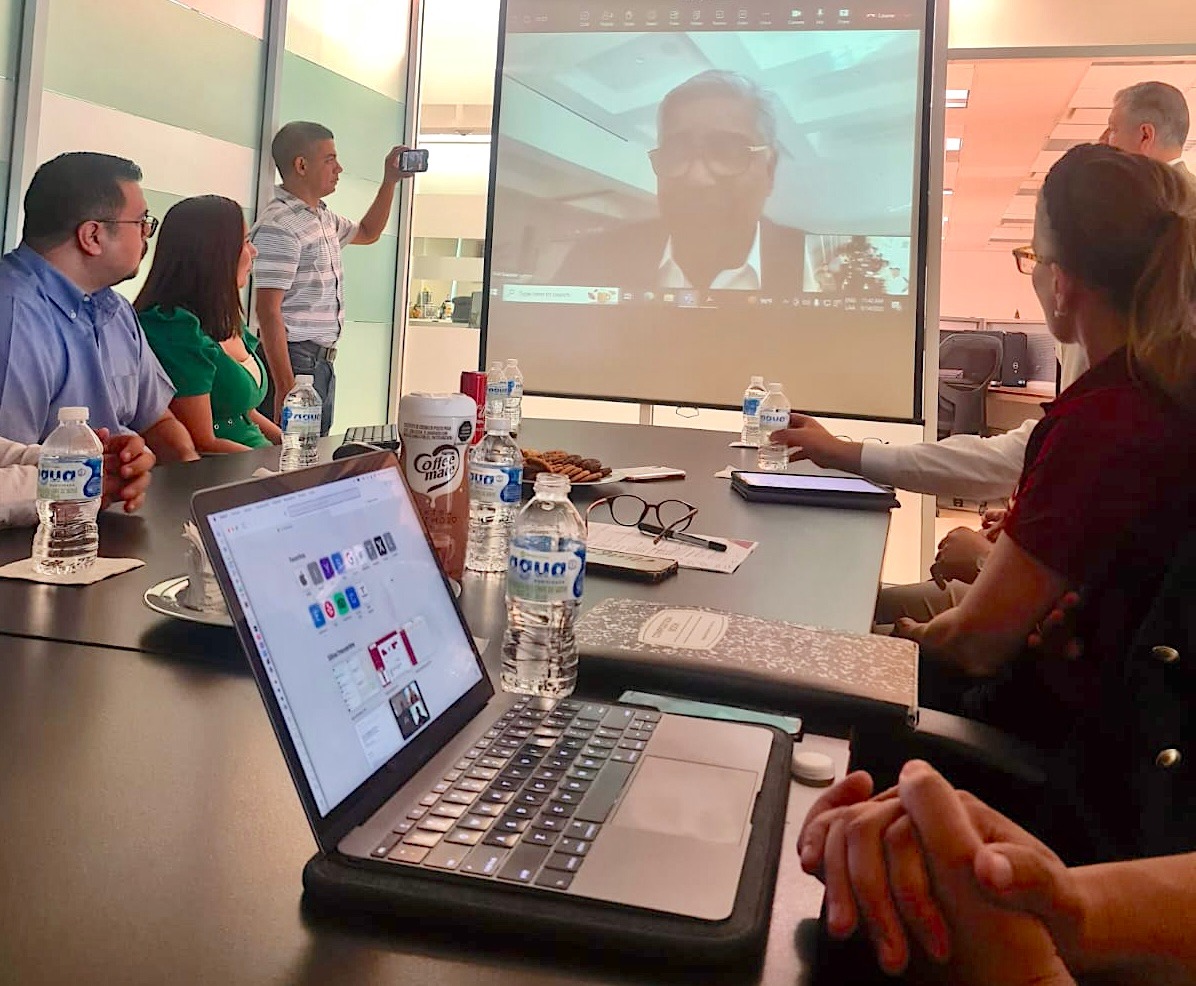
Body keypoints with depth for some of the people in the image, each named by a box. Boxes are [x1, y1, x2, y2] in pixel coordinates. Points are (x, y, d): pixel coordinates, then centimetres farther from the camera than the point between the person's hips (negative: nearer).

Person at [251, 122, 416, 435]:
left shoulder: (323, 217, 14)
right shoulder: (278, 226, -15)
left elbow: (367, 233, 36)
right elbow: (269, 312, -20)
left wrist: (390, 181, 25)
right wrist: (286, 389, -24)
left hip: (322, 360, 9)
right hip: (295, 361, -9)